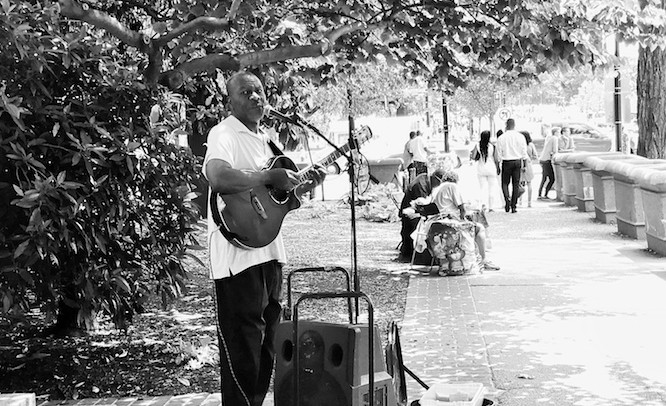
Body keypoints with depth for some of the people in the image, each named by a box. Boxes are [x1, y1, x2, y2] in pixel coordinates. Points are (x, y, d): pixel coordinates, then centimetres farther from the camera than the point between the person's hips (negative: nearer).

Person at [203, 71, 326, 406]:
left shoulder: (263, 138, 19)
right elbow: (218, 178, -31)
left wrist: (306, 186, 11)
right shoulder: (224, 134, -10)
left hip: (269, 251, 9)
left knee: (267, 343, 17)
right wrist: (270, 177, -24)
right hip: (238, 255, -9)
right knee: (243, 348, -5)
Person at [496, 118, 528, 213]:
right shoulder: (520, 136, -1)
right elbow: (524, 152, 2)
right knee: (516, 184, 7)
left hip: (506, 162, -2)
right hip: (517, 162, 2)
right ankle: (513, 206, 7)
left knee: (505, 183, 10)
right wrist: (523, 164, 9)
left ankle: (507, 198, -17)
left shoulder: (501, 138, -5)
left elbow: (499, 153, -3)